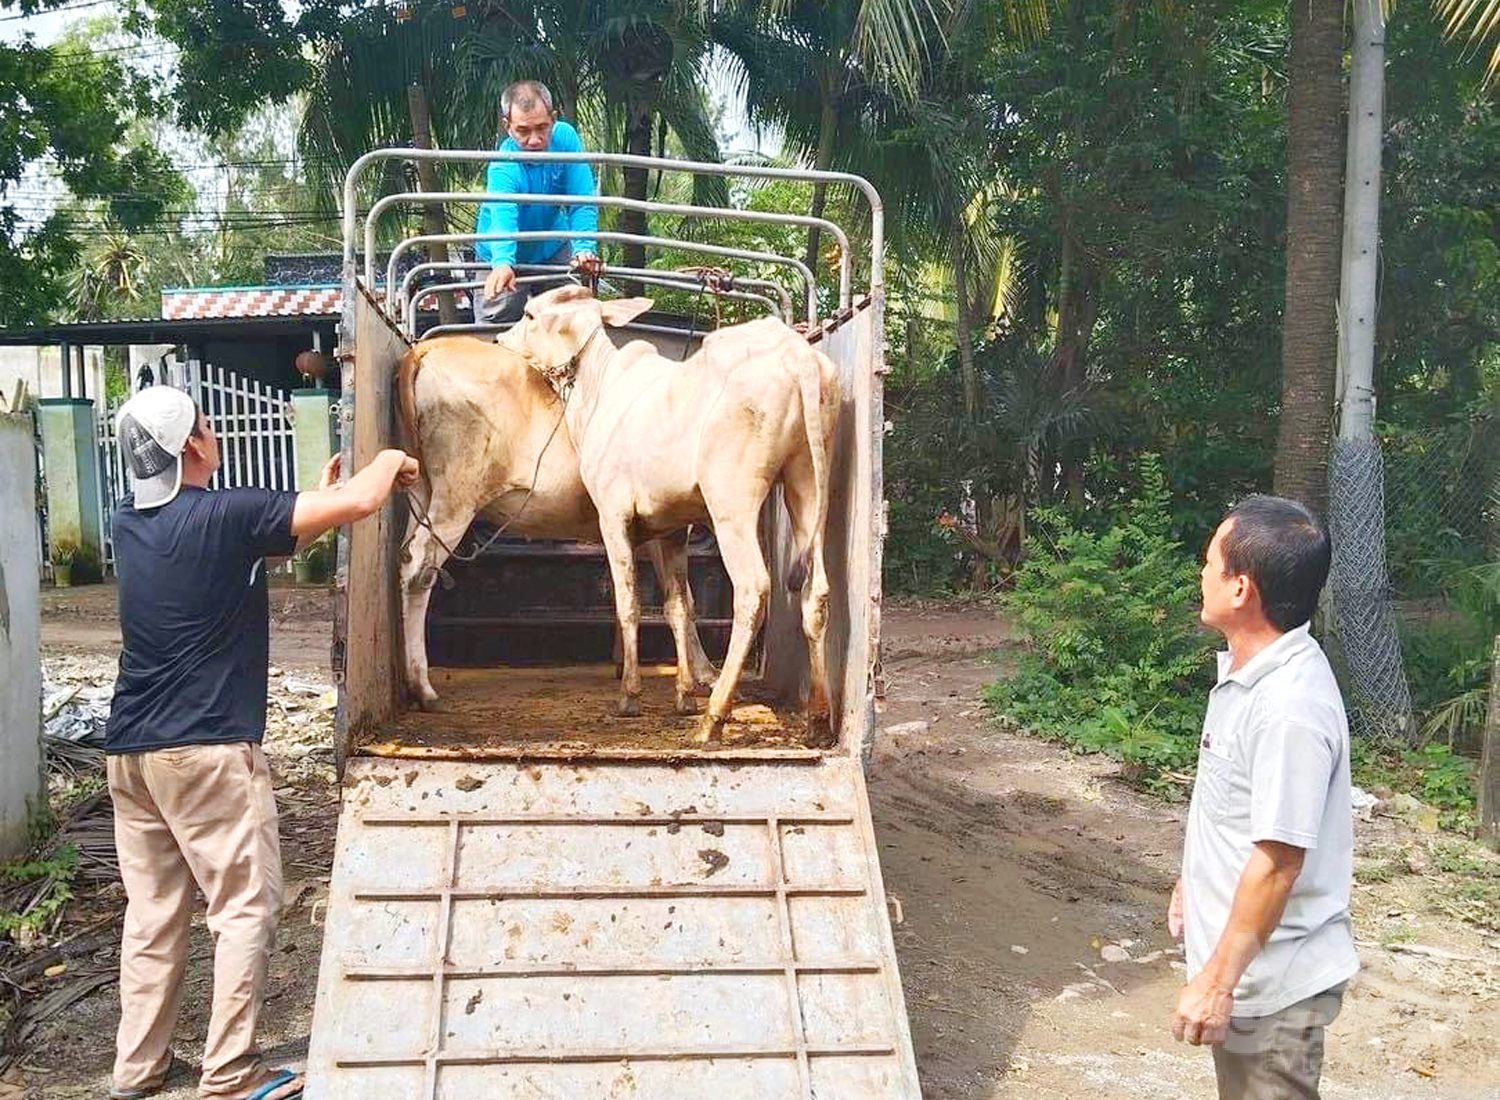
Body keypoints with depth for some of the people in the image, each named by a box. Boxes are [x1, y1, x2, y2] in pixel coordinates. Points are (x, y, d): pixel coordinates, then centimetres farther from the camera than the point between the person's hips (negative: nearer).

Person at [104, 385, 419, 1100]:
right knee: (246, 908, 3)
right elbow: (359, 503, -15)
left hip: (129, 748, 8)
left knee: (152, 910, 15)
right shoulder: (225, 515, -14)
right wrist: (390, 461, 5)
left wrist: (314, 501, 22)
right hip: (208, 749, -8)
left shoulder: (128, 524, 9)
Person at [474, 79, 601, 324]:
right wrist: (503, 263, -68)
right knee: (495, 320, -9)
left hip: (553, 249, 4)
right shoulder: (503, 167, -31)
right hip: (507, 258, -4)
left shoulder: (565, 137, -20)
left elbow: (582, 202, -22)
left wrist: (584, 248, -39)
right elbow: (503, 217, -48)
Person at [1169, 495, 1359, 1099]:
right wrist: (1196, 880, 24)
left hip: (1271, 982, -10)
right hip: (1247, 968, 10)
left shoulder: (1289, 708, -30)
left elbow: (1278, 862, -28)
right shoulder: (1251, 671, 1)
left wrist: (1216, 981, -23)